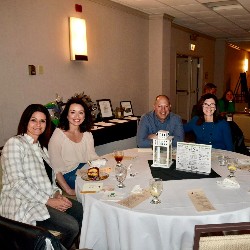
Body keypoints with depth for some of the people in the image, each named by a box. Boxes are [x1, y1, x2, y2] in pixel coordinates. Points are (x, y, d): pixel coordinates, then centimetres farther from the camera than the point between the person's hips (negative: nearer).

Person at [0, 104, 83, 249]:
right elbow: (18, 183, -18)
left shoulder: (41, 146, 15)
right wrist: (48, 201, -18)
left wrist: (57, 193, -3)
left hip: (47, 198, 8)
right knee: (72, 226, -21)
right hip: (23, 204, -8)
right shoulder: (14, 143, -11)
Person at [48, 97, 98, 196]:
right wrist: (69, 191, -20)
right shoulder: (58, 135, -9)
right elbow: (55, 169, -13)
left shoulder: (87, 134, 10)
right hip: (68, 176, -6)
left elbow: (92, 156, 12)